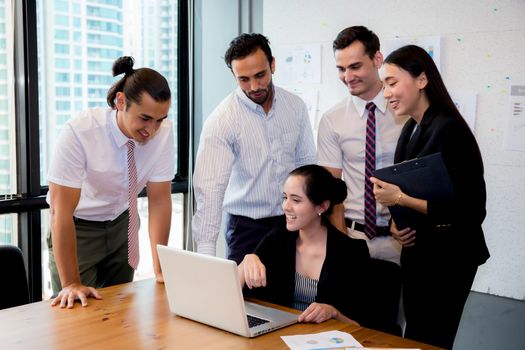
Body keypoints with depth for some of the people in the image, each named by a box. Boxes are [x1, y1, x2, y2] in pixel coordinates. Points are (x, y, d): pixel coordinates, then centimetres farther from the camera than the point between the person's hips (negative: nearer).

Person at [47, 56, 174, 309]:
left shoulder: (164, 132, -19)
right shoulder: (79, 132, -31)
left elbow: (159, 200, -13)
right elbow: (61, 210, -28)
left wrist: (160, 269, -16)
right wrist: (71, 283, -27)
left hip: (122, 224, 4)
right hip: (77, 228, -3)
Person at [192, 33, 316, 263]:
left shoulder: (296, 106, -1)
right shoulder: (221, 120, -15)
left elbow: (307, 164, 8)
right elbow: (210, 188, -22)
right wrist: (205, 254, -29)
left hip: (292, 221, 3)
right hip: (246, 225, -3)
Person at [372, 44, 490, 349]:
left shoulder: (449, 130, -19)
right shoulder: (411, 128, 7)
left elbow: (468, 210, -21)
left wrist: (400, 199, -22)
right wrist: (397, 222, -4)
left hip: (447, 257, -8)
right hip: (418, 250, 8)